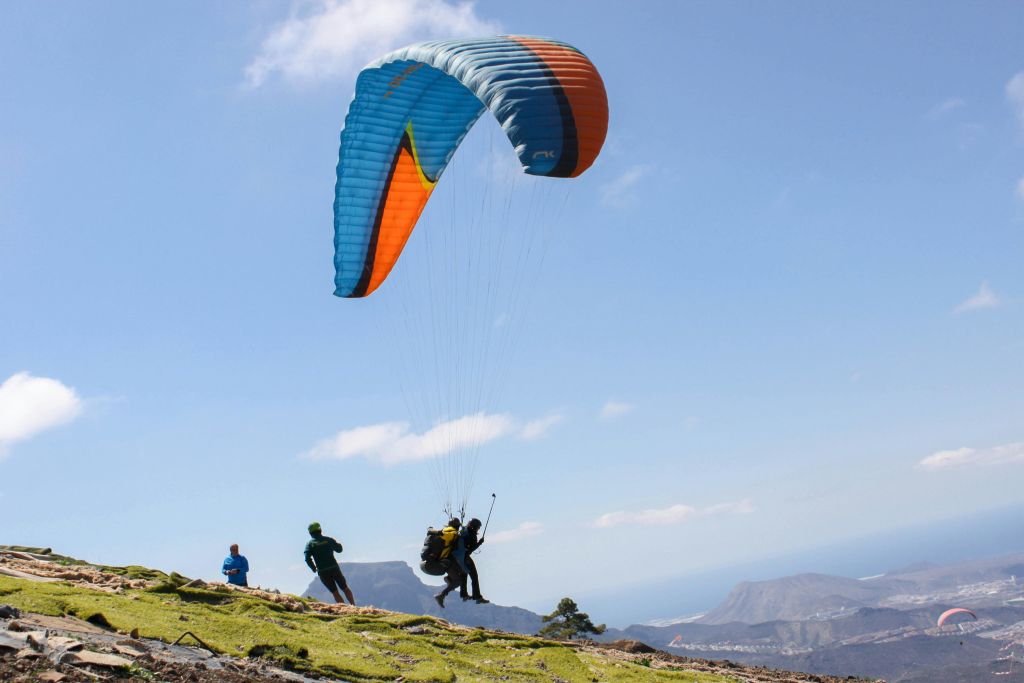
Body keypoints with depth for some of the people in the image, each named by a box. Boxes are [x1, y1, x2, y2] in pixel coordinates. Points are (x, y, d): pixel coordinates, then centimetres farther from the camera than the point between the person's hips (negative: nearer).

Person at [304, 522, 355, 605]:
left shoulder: (310, 544, 1)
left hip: (322, 572, 0)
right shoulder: (328, 539, 3)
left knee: (335, 593, 8)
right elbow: (339, 549, 13)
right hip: (334, 569, 0)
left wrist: (314, 568, 3)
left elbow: (307, 558, -10)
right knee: (345, 589, 13)